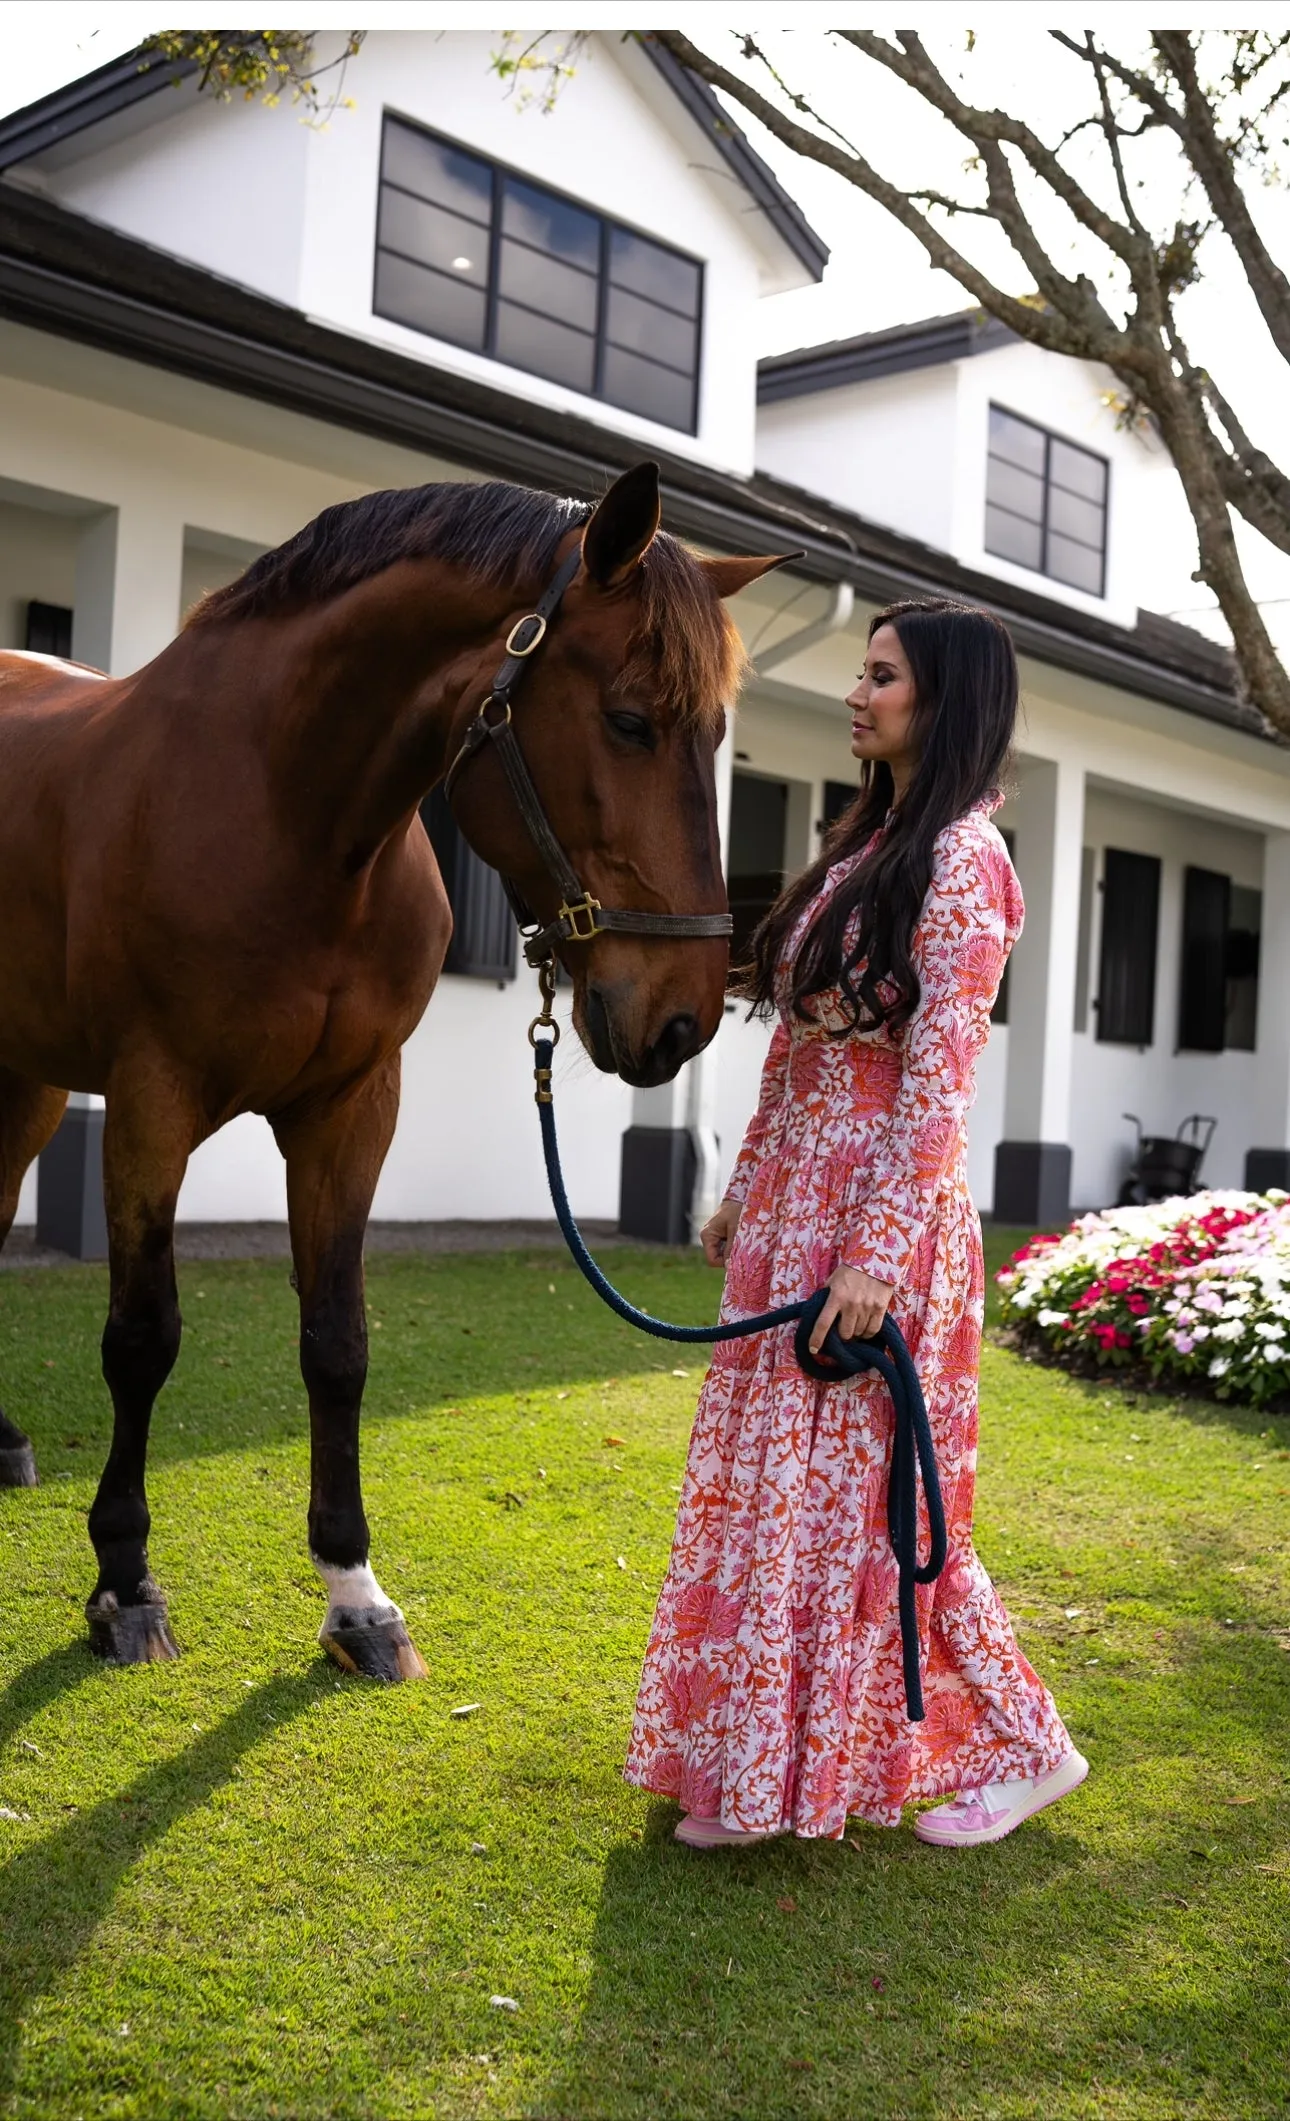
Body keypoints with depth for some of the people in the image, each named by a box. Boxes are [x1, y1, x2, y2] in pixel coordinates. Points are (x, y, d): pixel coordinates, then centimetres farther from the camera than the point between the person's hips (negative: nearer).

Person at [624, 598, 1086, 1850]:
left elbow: (937, 1082, -19)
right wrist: (744, 1195, 17)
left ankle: (1024, 1745, 20)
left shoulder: (960, 857, -12)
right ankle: (756, 1768, 27)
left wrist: (876, 1256, -22)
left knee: (864, 1495, 0)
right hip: (791, 1207, 9)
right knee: (768, 1486, 13)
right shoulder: (865, 845, 15)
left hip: (877, 1215, -9)